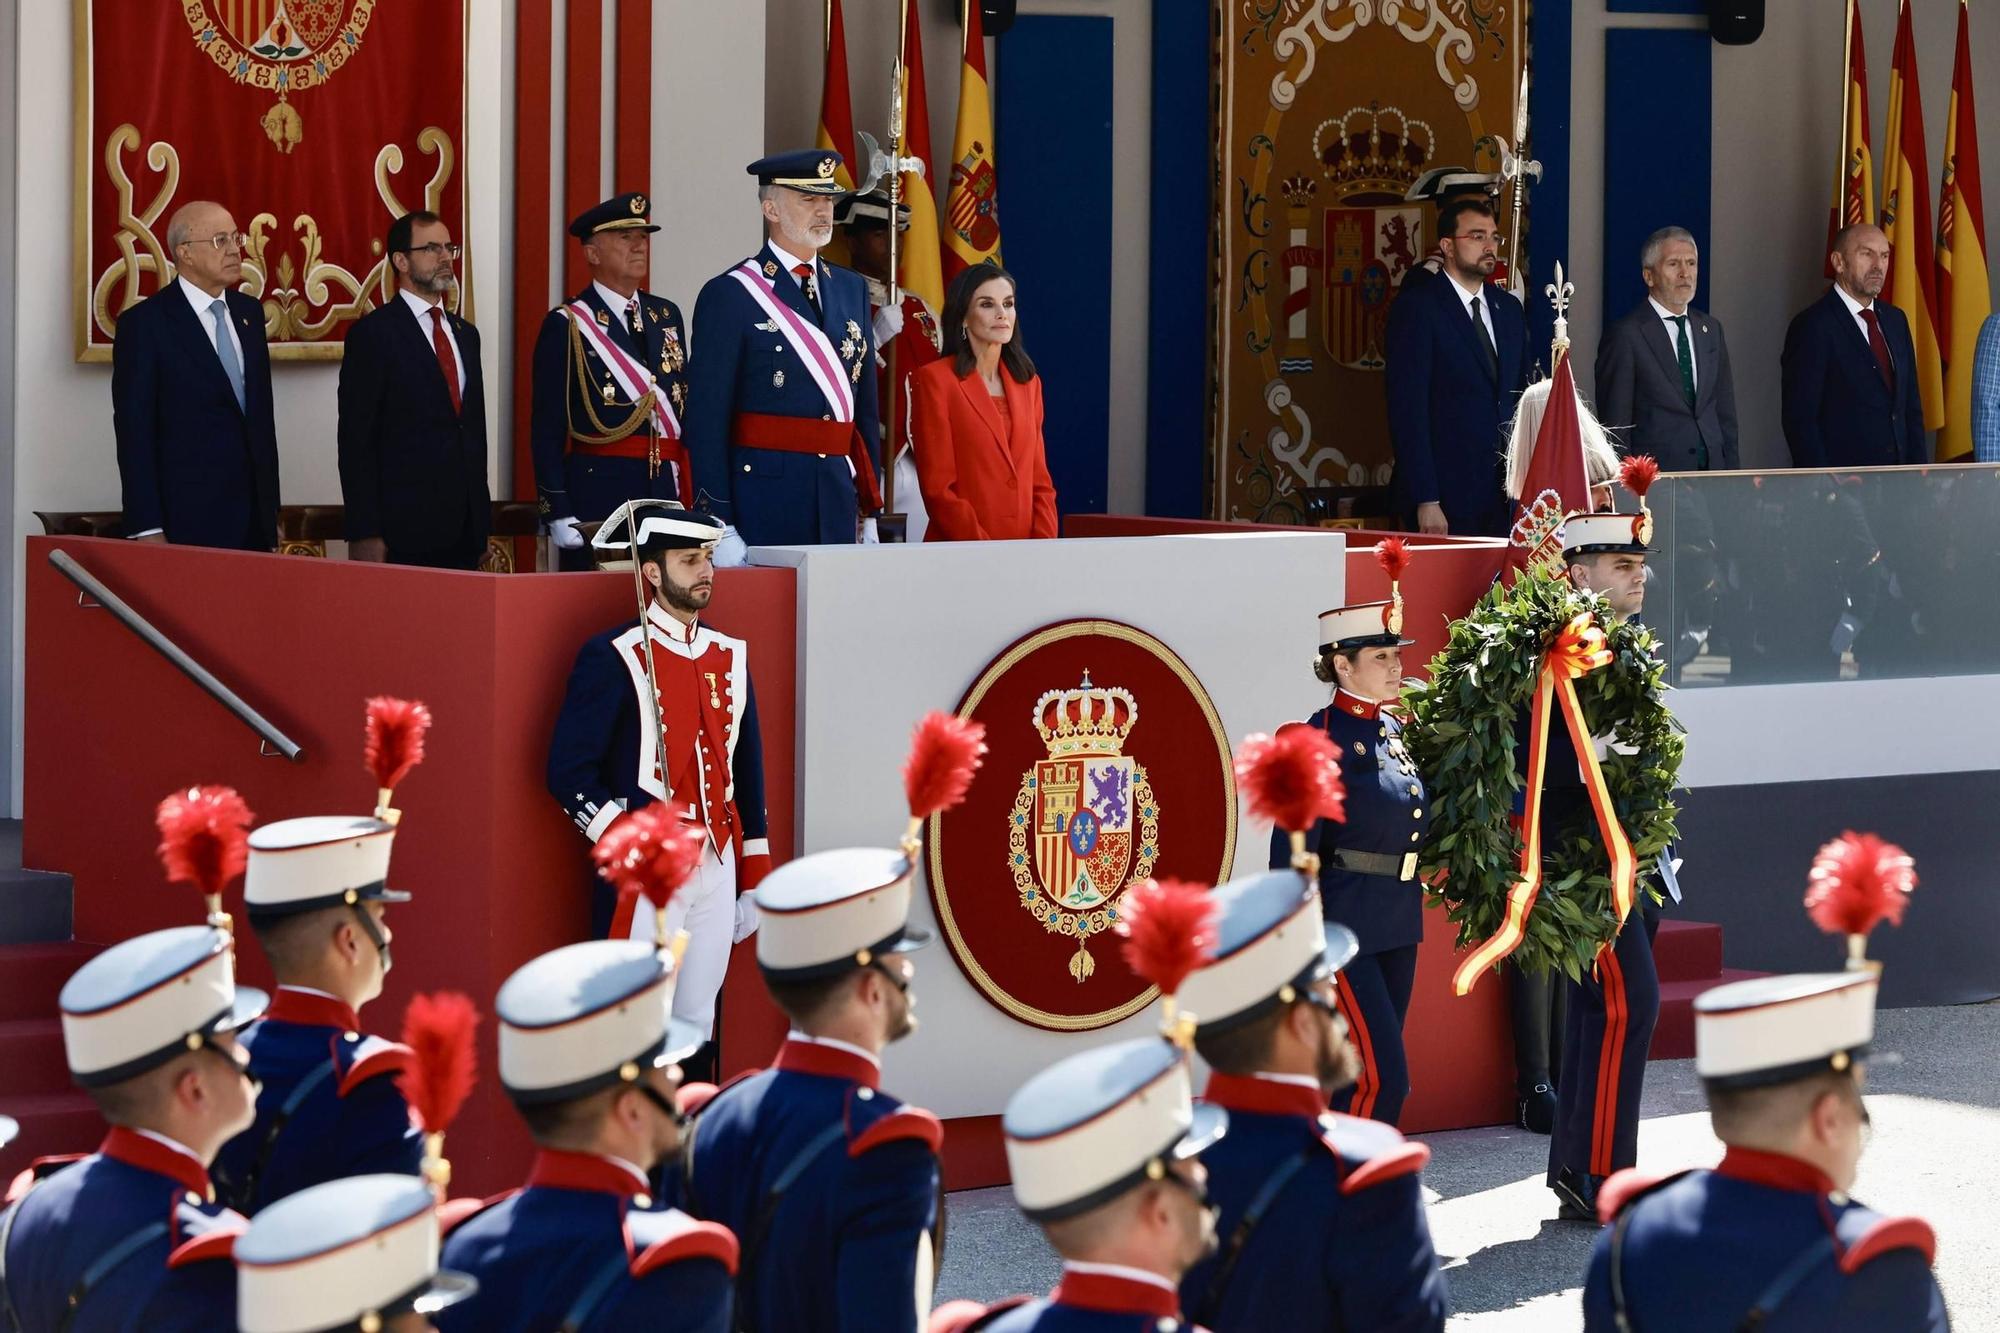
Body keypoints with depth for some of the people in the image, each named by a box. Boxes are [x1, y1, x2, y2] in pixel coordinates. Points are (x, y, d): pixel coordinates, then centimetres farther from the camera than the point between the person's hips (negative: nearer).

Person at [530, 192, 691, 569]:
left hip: (665, 494, 5)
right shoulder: (566, 326, -2)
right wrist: (558, 514, -12)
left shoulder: (666, 316, 15)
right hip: (597, 493, -5)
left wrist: (691, 498, 9)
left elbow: (686, 409, 16)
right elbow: (547, 429, -5)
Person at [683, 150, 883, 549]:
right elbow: (708, 417, -7)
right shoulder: (729, 295, -3)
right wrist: (718, 523, -12)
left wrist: (870, 509, 14)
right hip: (763, 499, -5)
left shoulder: (851, 289, 15)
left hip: (838, 500, 5)